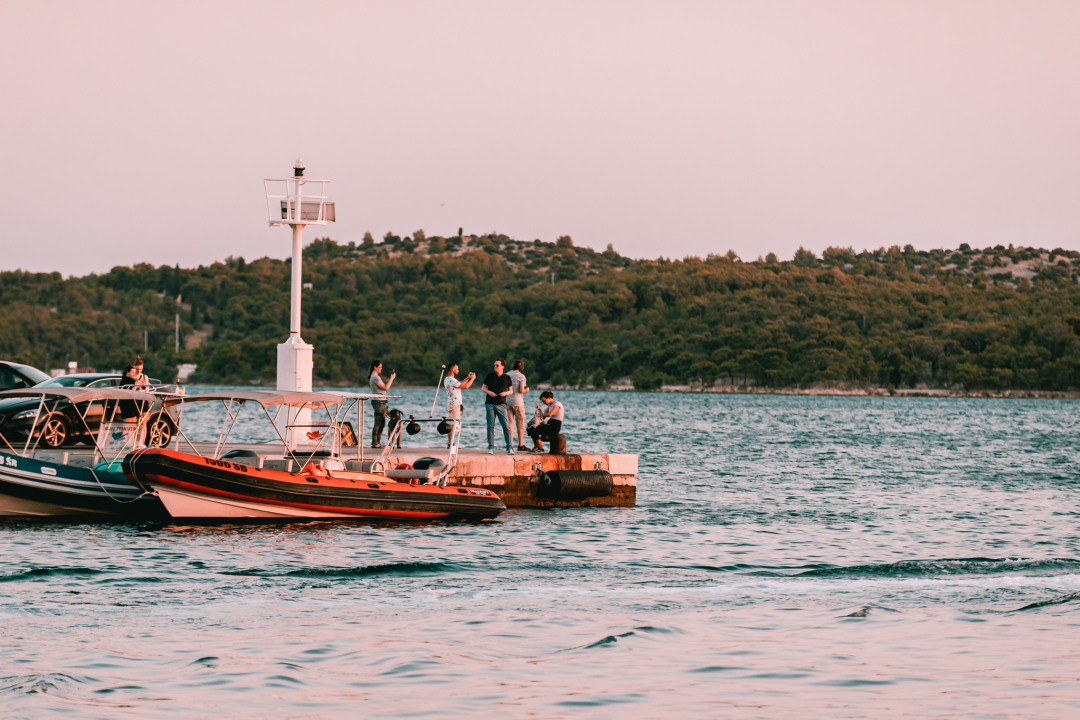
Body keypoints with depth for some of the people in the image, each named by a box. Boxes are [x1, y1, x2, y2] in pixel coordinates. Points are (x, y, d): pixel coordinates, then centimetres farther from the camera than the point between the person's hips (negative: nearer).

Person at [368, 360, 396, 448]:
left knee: (382, 423, 12)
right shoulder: (375, 377, -13)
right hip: (378, 402, -11)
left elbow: (384, 387, 21)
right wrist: (391, 378, -10)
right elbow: (385, 388, -17)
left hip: (380, 402, 11)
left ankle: (378, 442, 16)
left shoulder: (374, 377, 19)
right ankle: (375, 443, -9)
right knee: (378, 423, -9)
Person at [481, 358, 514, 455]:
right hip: (490, 404, 1)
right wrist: (489, 392, -10)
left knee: (506, 426, -7)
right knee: (490, 426, 1)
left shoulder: (506, 378, 6)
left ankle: (509, 448, -1)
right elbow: (483, 387, 11)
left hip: (501, 404, -1)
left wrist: (506, 393, -8)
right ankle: (491, 448, 7)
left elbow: (511, 390, 14)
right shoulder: (490, 376, 6)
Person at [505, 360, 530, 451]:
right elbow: (521, 390, -14)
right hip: (517, 402, -4)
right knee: (520, 424, 5)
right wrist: (526, 390, 6)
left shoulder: (507, 375, 7)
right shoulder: (521, 376, -8)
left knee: (510, 424, 4)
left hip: (508, 402, 4)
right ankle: (520, 445, 6)